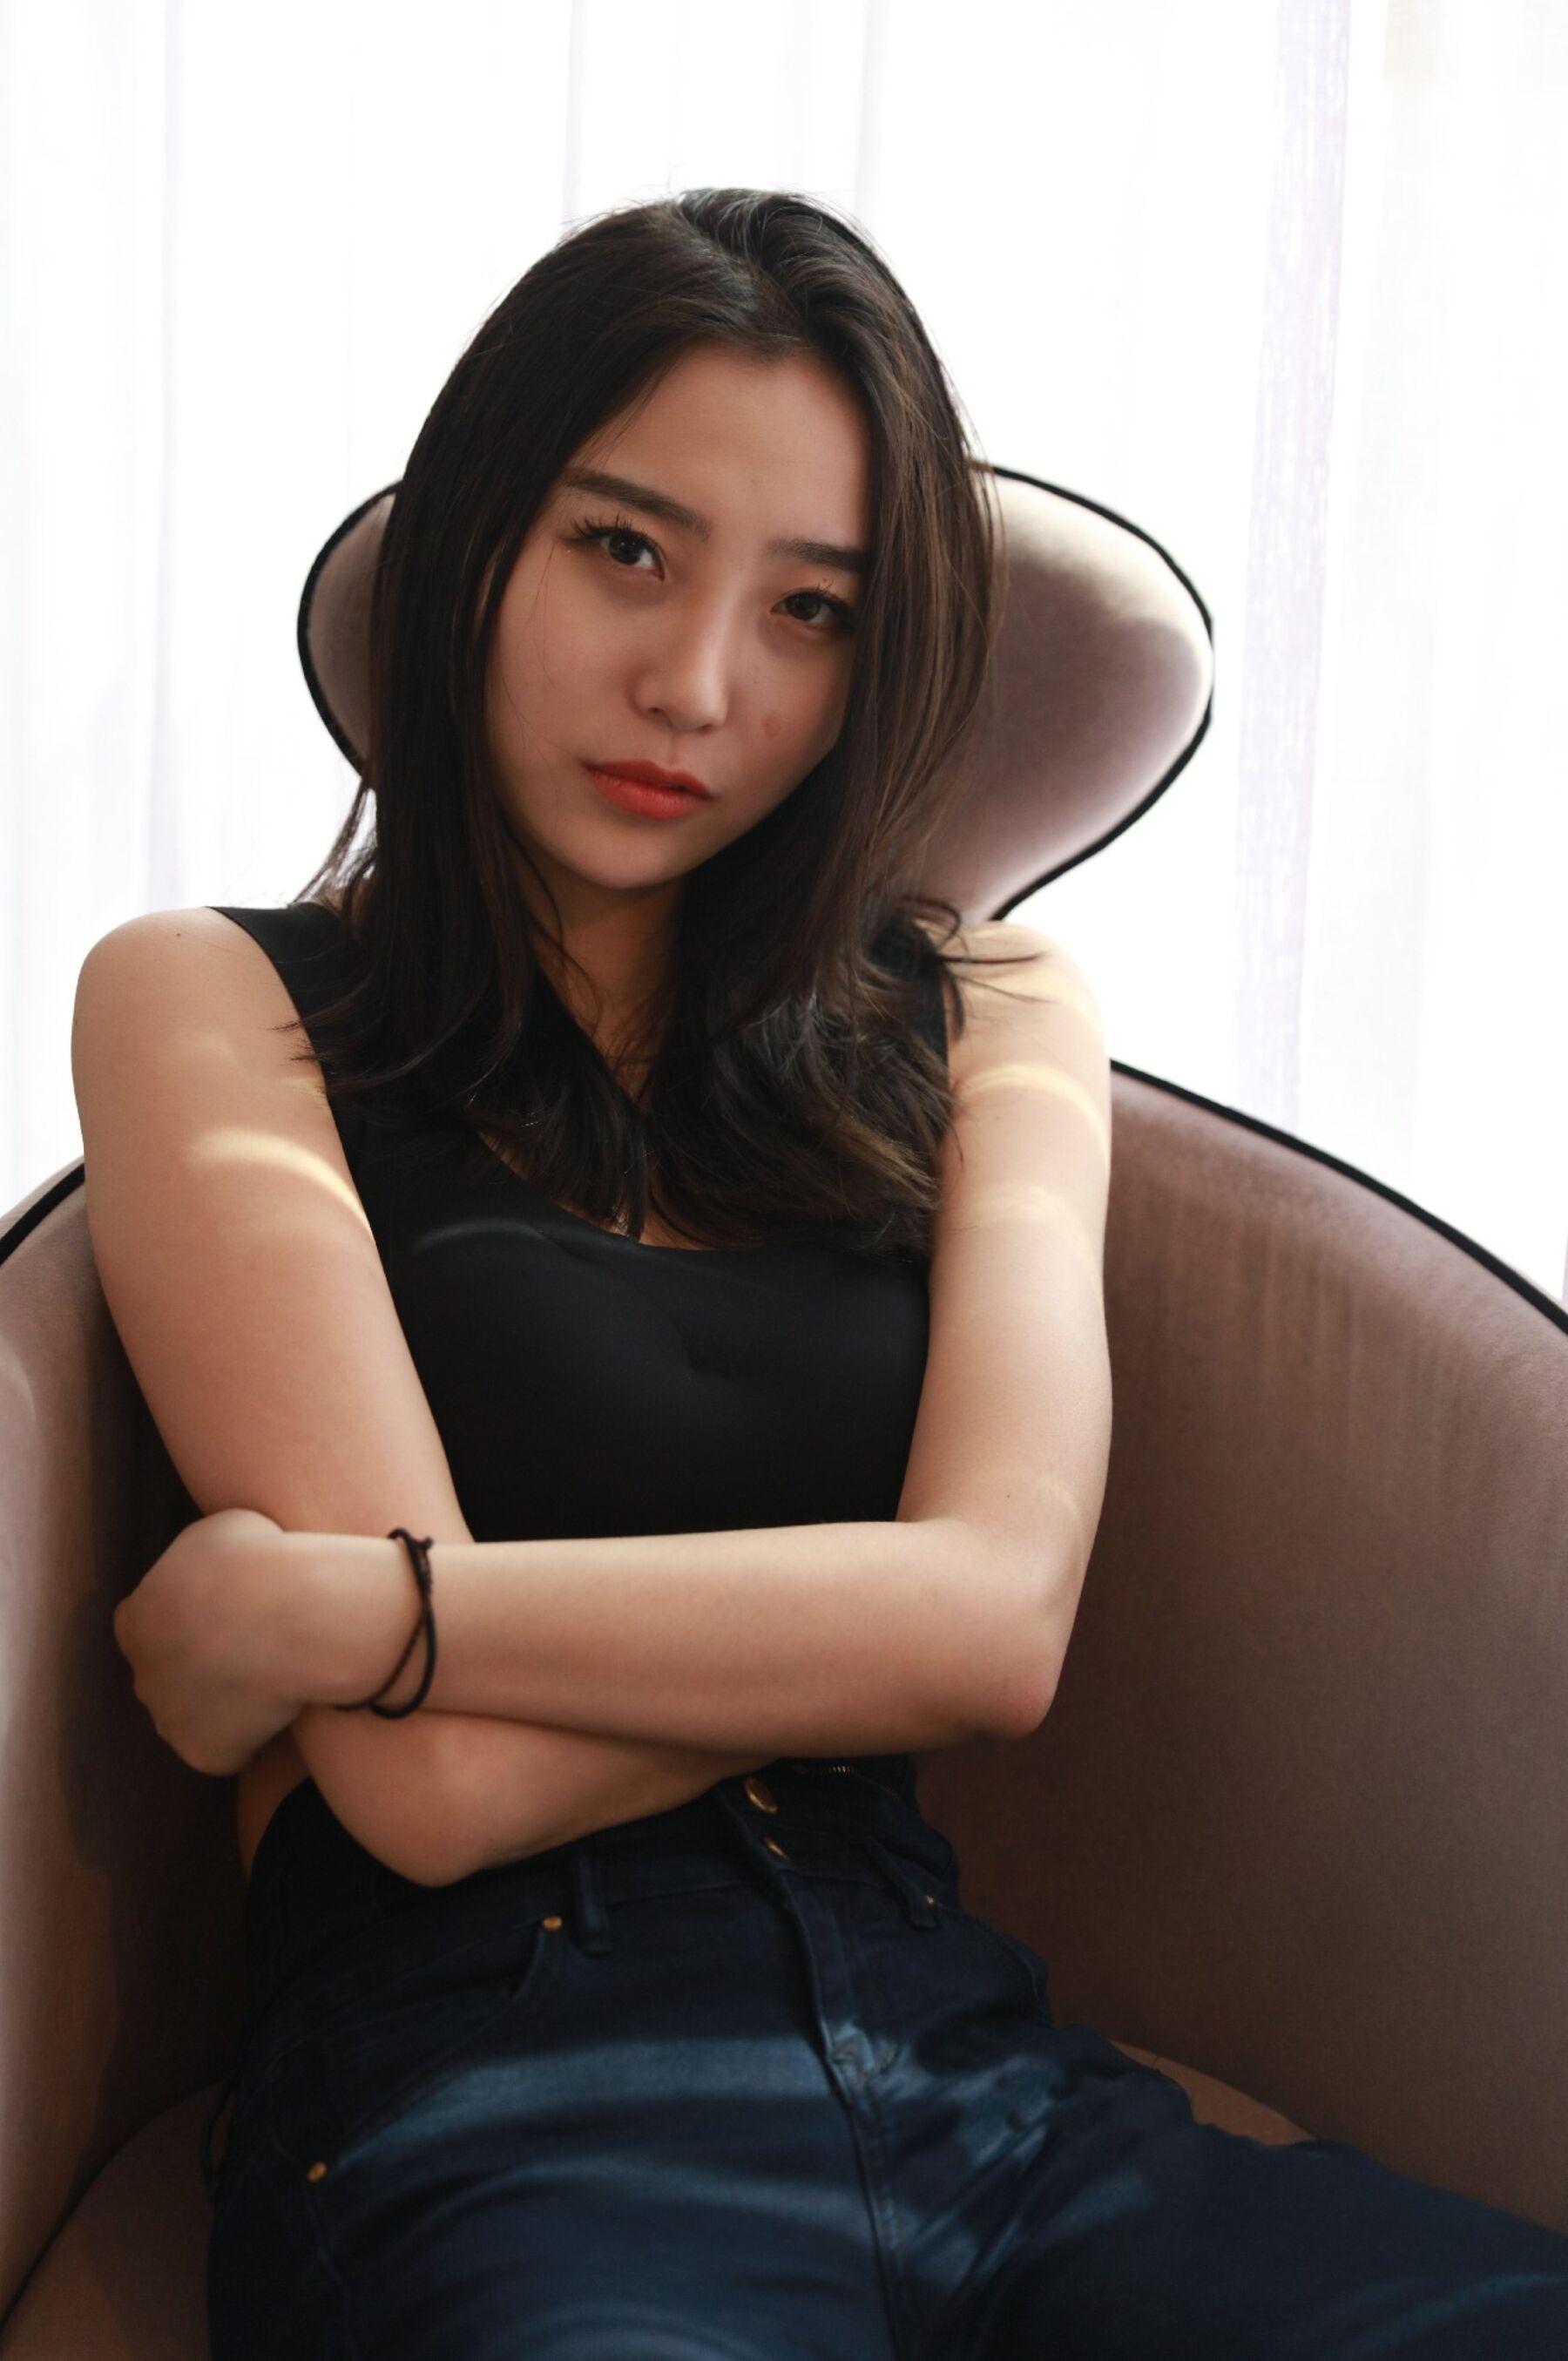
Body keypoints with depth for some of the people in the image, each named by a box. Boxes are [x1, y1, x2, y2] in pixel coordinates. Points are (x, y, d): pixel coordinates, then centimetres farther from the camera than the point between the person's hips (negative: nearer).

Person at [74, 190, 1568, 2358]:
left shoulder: (989, 1019, 14)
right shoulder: (208, 1005, 3)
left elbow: (1004, 1612, -4)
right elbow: (437, 1785, -9)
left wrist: (347, 1611, -8)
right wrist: (839, 1628, 2)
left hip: (956, 2041, 4)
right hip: (485, 2113, -4)